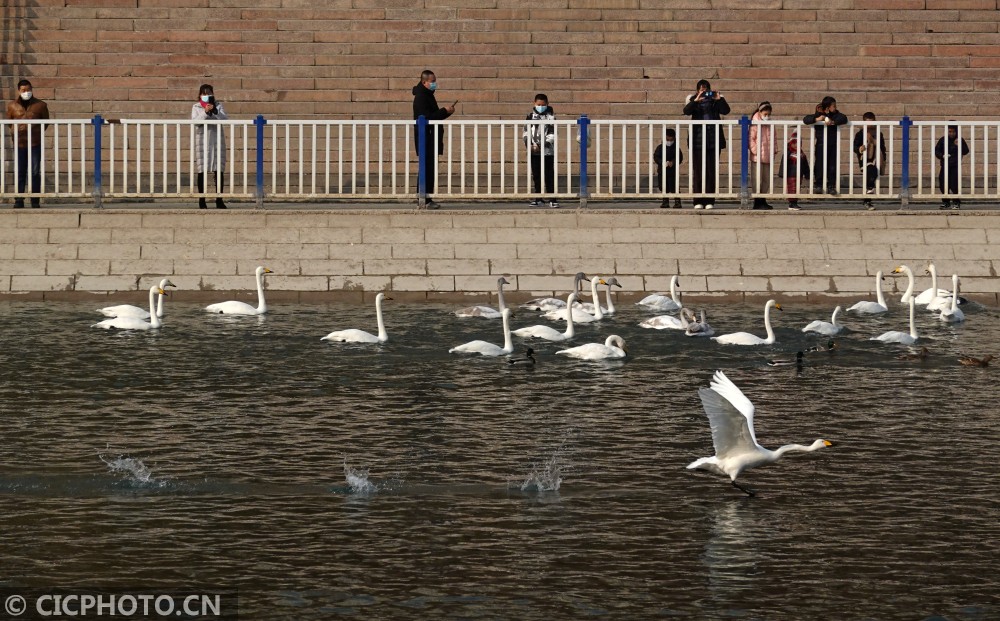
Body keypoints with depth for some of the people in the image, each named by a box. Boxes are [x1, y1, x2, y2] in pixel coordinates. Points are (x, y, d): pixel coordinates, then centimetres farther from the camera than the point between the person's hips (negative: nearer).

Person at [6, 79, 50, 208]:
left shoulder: (40, 105, 3)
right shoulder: (12, 106, 6)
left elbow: (45, 121, 13)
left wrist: (38, 132, 6)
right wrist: (17, 131, 7)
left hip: (35, 143, -1)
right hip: (19, 143, 1)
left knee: (35, 172, 0)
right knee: (20, 172, 1)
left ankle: (35, 201, 4)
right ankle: (19, 200, 3)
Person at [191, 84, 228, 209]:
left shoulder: (218, 105, 10)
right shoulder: (196, 107, 6)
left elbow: (224, 119, -3)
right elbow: (195, 121, -8)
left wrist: (214, 111, -18)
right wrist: (205, 112, -21)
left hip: (217, 140, 1)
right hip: (202, 141, -1)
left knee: (219, 170, -1)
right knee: (202, 170, -2)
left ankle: (219, 200, 5)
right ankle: (202, 200, 2)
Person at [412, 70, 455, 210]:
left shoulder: (428, 95, 17)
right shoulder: (421, 97, -14)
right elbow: (426, 117, -22)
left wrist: (446, 111, 5)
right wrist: (445, 111, -17)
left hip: (431, 139, 10)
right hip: (425, 139, -10)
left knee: (429, 169, 10)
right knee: (427, 168, -9)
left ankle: (427, 199, 13)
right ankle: (424, 200, -9)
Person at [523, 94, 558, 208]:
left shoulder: (551, 116, 0)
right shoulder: (530, 116, 8)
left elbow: (552, 134, -5)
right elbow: (526, 132, 8)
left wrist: (540, 146, -15)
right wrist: (529, 144, -10)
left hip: (547, 151, -3)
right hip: (534, 151, 3)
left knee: (549, 176, -3)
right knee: (536, 176, 7)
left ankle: (552, 199, -1)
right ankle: (539, 198, 14)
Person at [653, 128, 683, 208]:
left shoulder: (676, 148, -1)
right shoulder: (660, 147, 2)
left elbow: (679, 158, -6)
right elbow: (656, 157, -4)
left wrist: (673, 162, -24)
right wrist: (663, 162, -20)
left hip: (672, 171, -3)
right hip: (662, 171, 3)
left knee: (674, 188, -7)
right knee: (663, 187, 9)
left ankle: (677, 202, -2)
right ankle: (665, 202, 21)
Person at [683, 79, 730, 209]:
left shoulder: (715, 100, 8)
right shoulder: (693, 100, 6)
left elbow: (726, 110, -5)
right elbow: (686, 111, -12)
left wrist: (719, 99, -17)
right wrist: (696, 100, -24)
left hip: (714, 140, 1)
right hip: (698, 140, -1)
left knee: (712, 171, 0)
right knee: (698, 172, -1)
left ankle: (710, 201, 4)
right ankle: (698, 201, 3)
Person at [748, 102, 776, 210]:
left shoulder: (770, 125, 11)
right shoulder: (755, 124, -9)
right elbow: (751, 139, -12)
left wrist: (774, 149, 9)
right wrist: (755, 150, -19)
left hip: (768, 157, 7)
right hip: (757, 158, -7)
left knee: (767, 180, 11)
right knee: (757, 180, -2)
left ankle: (763, 201, 19)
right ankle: (757, 202, 2)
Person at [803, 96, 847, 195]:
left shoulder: (836, 115, 3)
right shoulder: (818, 115, -3)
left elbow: (844, 119, -15)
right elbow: (805, 119, -12)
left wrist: (833, 122, -28)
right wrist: (817, 119, -27)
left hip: (833, 145, 2)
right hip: (821, 145, -2)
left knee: (832, 166, 3)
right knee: (820, 166, -2)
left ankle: (831, 187, 10)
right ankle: (818, 185, 9)